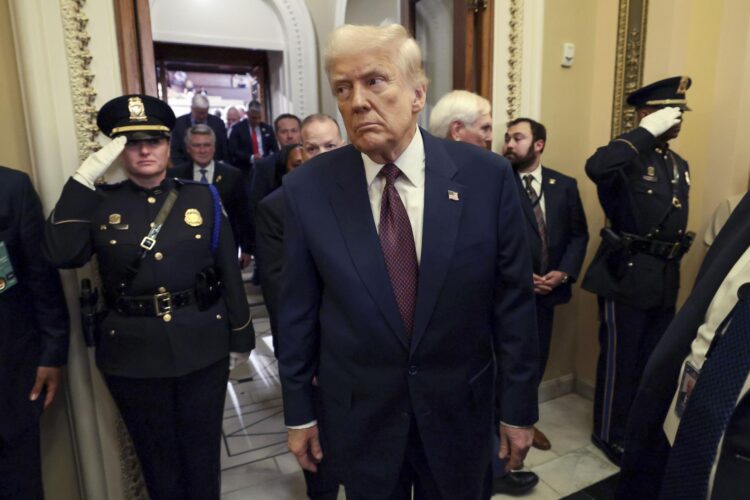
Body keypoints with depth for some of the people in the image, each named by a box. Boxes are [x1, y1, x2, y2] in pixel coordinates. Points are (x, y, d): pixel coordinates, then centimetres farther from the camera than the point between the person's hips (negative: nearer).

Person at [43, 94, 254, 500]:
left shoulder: (202, 198, 0)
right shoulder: (101, 204, 0)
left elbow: (229, 272, 1)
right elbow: (61, 254, -17)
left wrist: (240, 336, 2)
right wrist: (85, 176, -18)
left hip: (202, 348, 0)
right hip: (133, 353, 0)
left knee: (202, 451, 18)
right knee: (156, 456, 20)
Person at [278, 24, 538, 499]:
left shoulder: (487, 175, -13)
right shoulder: (307, 188, -11)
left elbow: (513, 301, -6)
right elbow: (298, 311, -4)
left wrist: (519, 406, 0)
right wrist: (299, 411, 3)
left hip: (459, 408, 0)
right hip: (357, 415, 1)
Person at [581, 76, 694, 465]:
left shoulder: (679, 165, 14)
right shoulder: (628, 157, -12)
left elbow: (675, 220, 19)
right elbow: (595, 168, -37)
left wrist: (671, 268, 17)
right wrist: (646, 133, -27)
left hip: (666, 277, 8)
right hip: (628, 275, -8)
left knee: (655, 358, 19)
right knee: (621, 358, 5)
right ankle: (609, 432, 23)